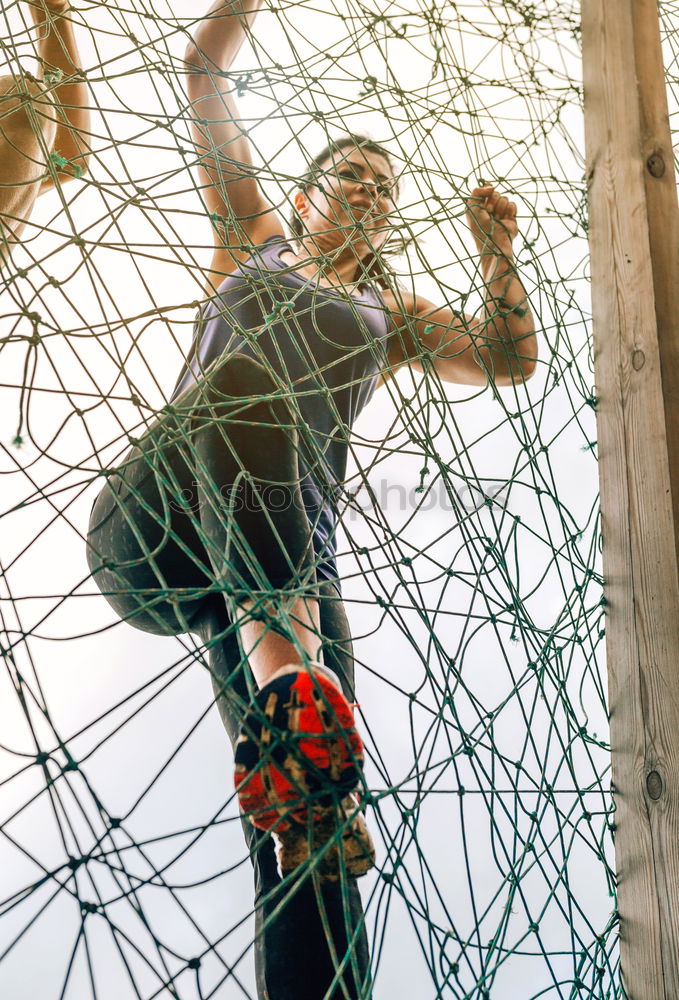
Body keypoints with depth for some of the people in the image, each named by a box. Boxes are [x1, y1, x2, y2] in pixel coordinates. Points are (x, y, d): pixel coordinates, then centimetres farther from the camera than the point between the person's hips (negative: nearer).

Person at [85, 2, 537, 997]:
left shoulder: (389, 310, 32)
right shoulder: (253, 242, 29)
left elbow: (510, 360, 22)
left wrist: (497, 252, 12)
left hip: (290, 553, 1)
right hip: (151, 528, -1)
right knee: (249, 375, -34)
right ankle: (285, 684, -51)